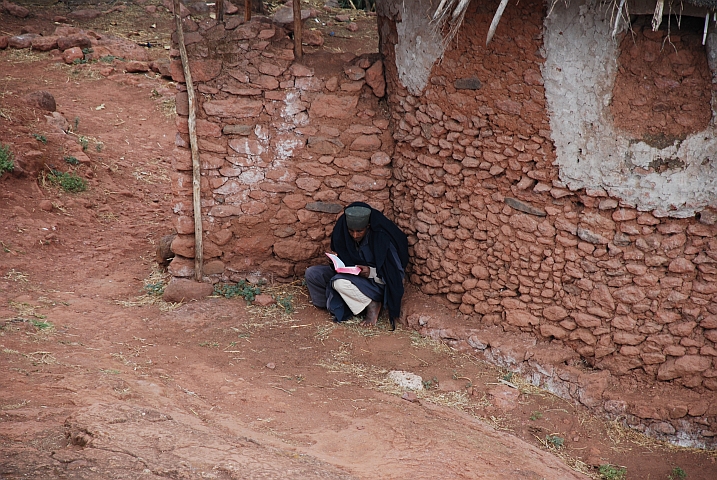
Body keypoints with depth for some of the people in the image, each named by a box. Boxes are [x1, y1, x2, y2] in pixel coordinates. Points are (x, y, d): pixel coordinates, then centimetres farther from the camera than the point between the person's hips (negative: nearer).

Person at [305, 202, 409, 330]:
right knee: (312, 273, -7)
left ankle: (373, 304, -13)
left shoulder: (382, 239, -25)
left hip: (376, 283, -6)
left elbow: (397, 274, -20)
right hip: (352, 275, 6)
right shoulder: (342, 234, -8)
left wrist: (371, 272, -34)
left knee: (340, 282, -33)